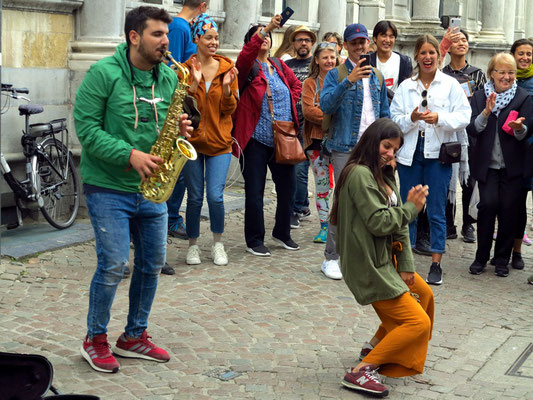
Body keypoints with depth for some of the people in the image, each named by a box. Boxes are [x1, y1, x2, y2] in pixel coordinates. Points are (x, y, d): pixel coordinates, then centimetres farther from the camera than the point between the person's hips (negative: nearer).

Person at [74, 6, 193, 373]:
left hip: (150, 188, 6)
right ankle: (95, 340, 12)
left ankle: (135, 337, 27)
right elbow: (86, 127, -15)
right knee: (114, 264, -9)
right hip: (108, 188, -6)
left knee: (152, 263, 10)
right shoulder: (104, 73, -12)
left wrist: (178, 131, -8)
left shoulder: (169, 78, 6)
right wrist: (129, 154, -24)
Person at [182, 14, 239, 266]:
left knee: (216, 196, -6)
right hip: (192, 141, 0)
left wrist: (227, 87, -16)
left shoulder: (227, 68, 3)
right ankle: (193, 245, 21)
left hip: (219, 142, 0)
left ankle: (218, 245, 14)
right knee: (195, 197, 5)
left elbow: (230, 109, 1)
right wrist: (194, 83, -19)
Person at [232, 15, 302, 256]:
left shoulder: (279, 66, 13)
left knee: (287, 187, 11)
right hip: (256, 139, -5)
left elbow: (296, 84, 24)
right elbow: (245, 56, -26)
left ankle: (282, 233, 29)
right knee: (255, 191, -1)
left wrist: (289, 103, 6)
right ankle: (254, 241, 10)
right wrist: (266, 29, -35)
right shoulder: (248, 66, -4)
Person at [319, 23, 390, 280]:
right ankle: (331, 258, 0)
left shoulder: (377, 77, 16)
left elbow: (385, 114, 19)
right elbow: (325, 105, -17)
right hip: (345, 147, -5)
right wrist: (349, 80, -27)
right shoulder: (336, 75, 0)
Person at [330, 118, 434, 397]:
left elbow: (398, 224, 7)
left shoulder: (383, 175, 11)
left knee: (424, 294, 28)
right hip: (369, 266, -10)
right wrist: (411, 207, -11)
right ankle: (361, 372, -9)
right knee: (418, 322, -10)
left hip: (387, 259, 10)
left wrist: (406, 265, 1)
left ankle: (377, 344, 36)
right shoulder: (359, 174, -19)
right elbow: (379, 222, -24)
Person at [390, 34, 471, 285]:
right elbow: (395, 120, 4)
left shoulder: (451, 85, 3)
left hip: (438, 154, -2)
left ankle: (436, 264, 8)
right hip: (410, 152, 2)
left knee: (437, 211, 1)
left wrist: (439, 118, -19)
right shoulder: (405, 86, 9)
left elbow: (463, 117, -4)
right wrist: (411, 118, -16)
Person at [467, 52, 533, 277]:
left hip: (512, 165, 0)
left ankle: (502, 259, 14)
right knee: (488, 205, -11)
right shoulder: (480, 96, 5)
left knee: (508, 209, 0)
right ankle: (481, 257, 3)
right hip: (487, 163, 0)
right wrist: (486, 112, -22)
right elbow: (471, 130, -5)